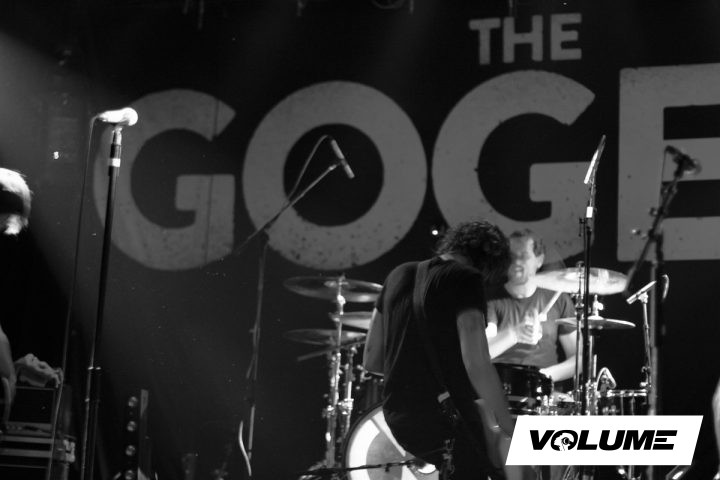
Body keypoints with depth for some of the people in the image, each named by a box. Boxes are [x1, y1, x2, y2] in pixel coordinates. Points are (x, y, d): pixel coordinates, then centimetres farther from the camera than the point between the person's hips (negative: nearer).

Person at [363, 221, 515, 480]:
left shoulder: (399, 274, 12)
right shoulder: (467, 278, -9)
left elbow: (371, 360, 15)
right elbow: (476, 364, -20)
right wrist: (510, 430, -12)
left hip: (398, 419, 8)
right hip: (444, 421, -8)